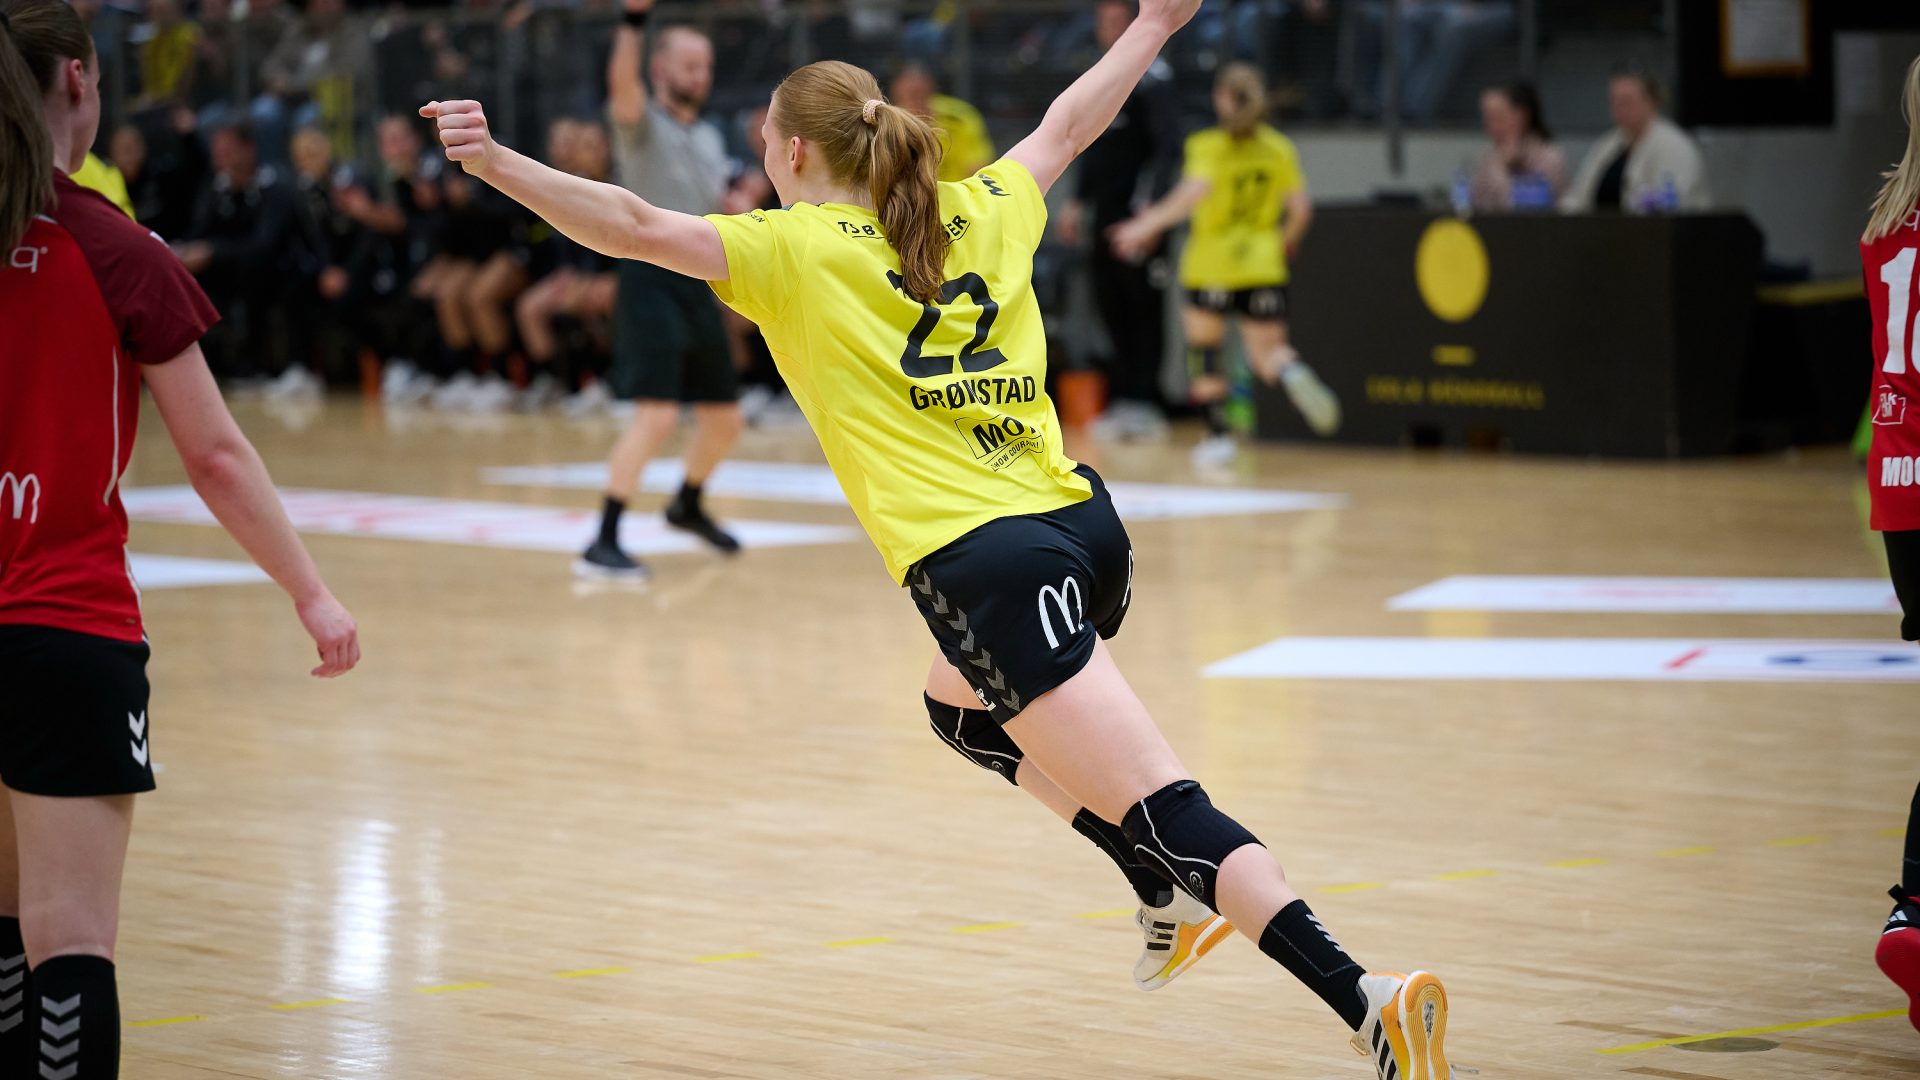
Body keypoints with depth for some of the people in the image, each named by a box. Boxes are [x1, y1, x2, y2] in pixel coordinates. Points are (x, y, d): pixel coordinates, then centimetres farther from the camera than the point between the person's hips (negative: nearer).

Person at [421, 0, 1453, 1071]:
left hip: (989, 563, -7)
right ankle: (1175, 905, 29)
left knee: (1164, 811, -12)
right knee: (965, 710, 35)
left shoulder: (794, 251, 0)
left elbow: (637, 228, -12)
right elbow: (1067, 126, 33)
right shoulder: (981, 213, 16)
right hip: (1087, 525, 7)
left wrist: (498, 163, -12)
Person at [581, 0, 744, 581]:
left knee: (726, 418, 16)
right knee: (657, 414, -20)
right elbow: (622, 84, -30)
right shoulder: (642, 121, -6)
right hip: (652, 277, -8)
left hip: (698, 283, 8)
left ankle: (688, 506, 43)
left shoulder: (709, 139, 16)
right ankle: (602, 545, -18)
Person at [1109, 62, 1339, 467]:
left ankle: (1218, 433, 8)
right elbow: (1300, 208, 1)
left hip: (1211, 266, -3)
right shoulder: (1280, 149, 4)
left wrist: (1148, 225, -25)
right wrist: (1286, 243, 20)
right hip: (1263, 264, 3)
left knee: (1204, 346, 15)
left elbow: (1194, 191, -25)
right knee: (1267, 354, 6)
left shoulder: (1207, 147, -8)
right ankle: (1294, 373, -29)